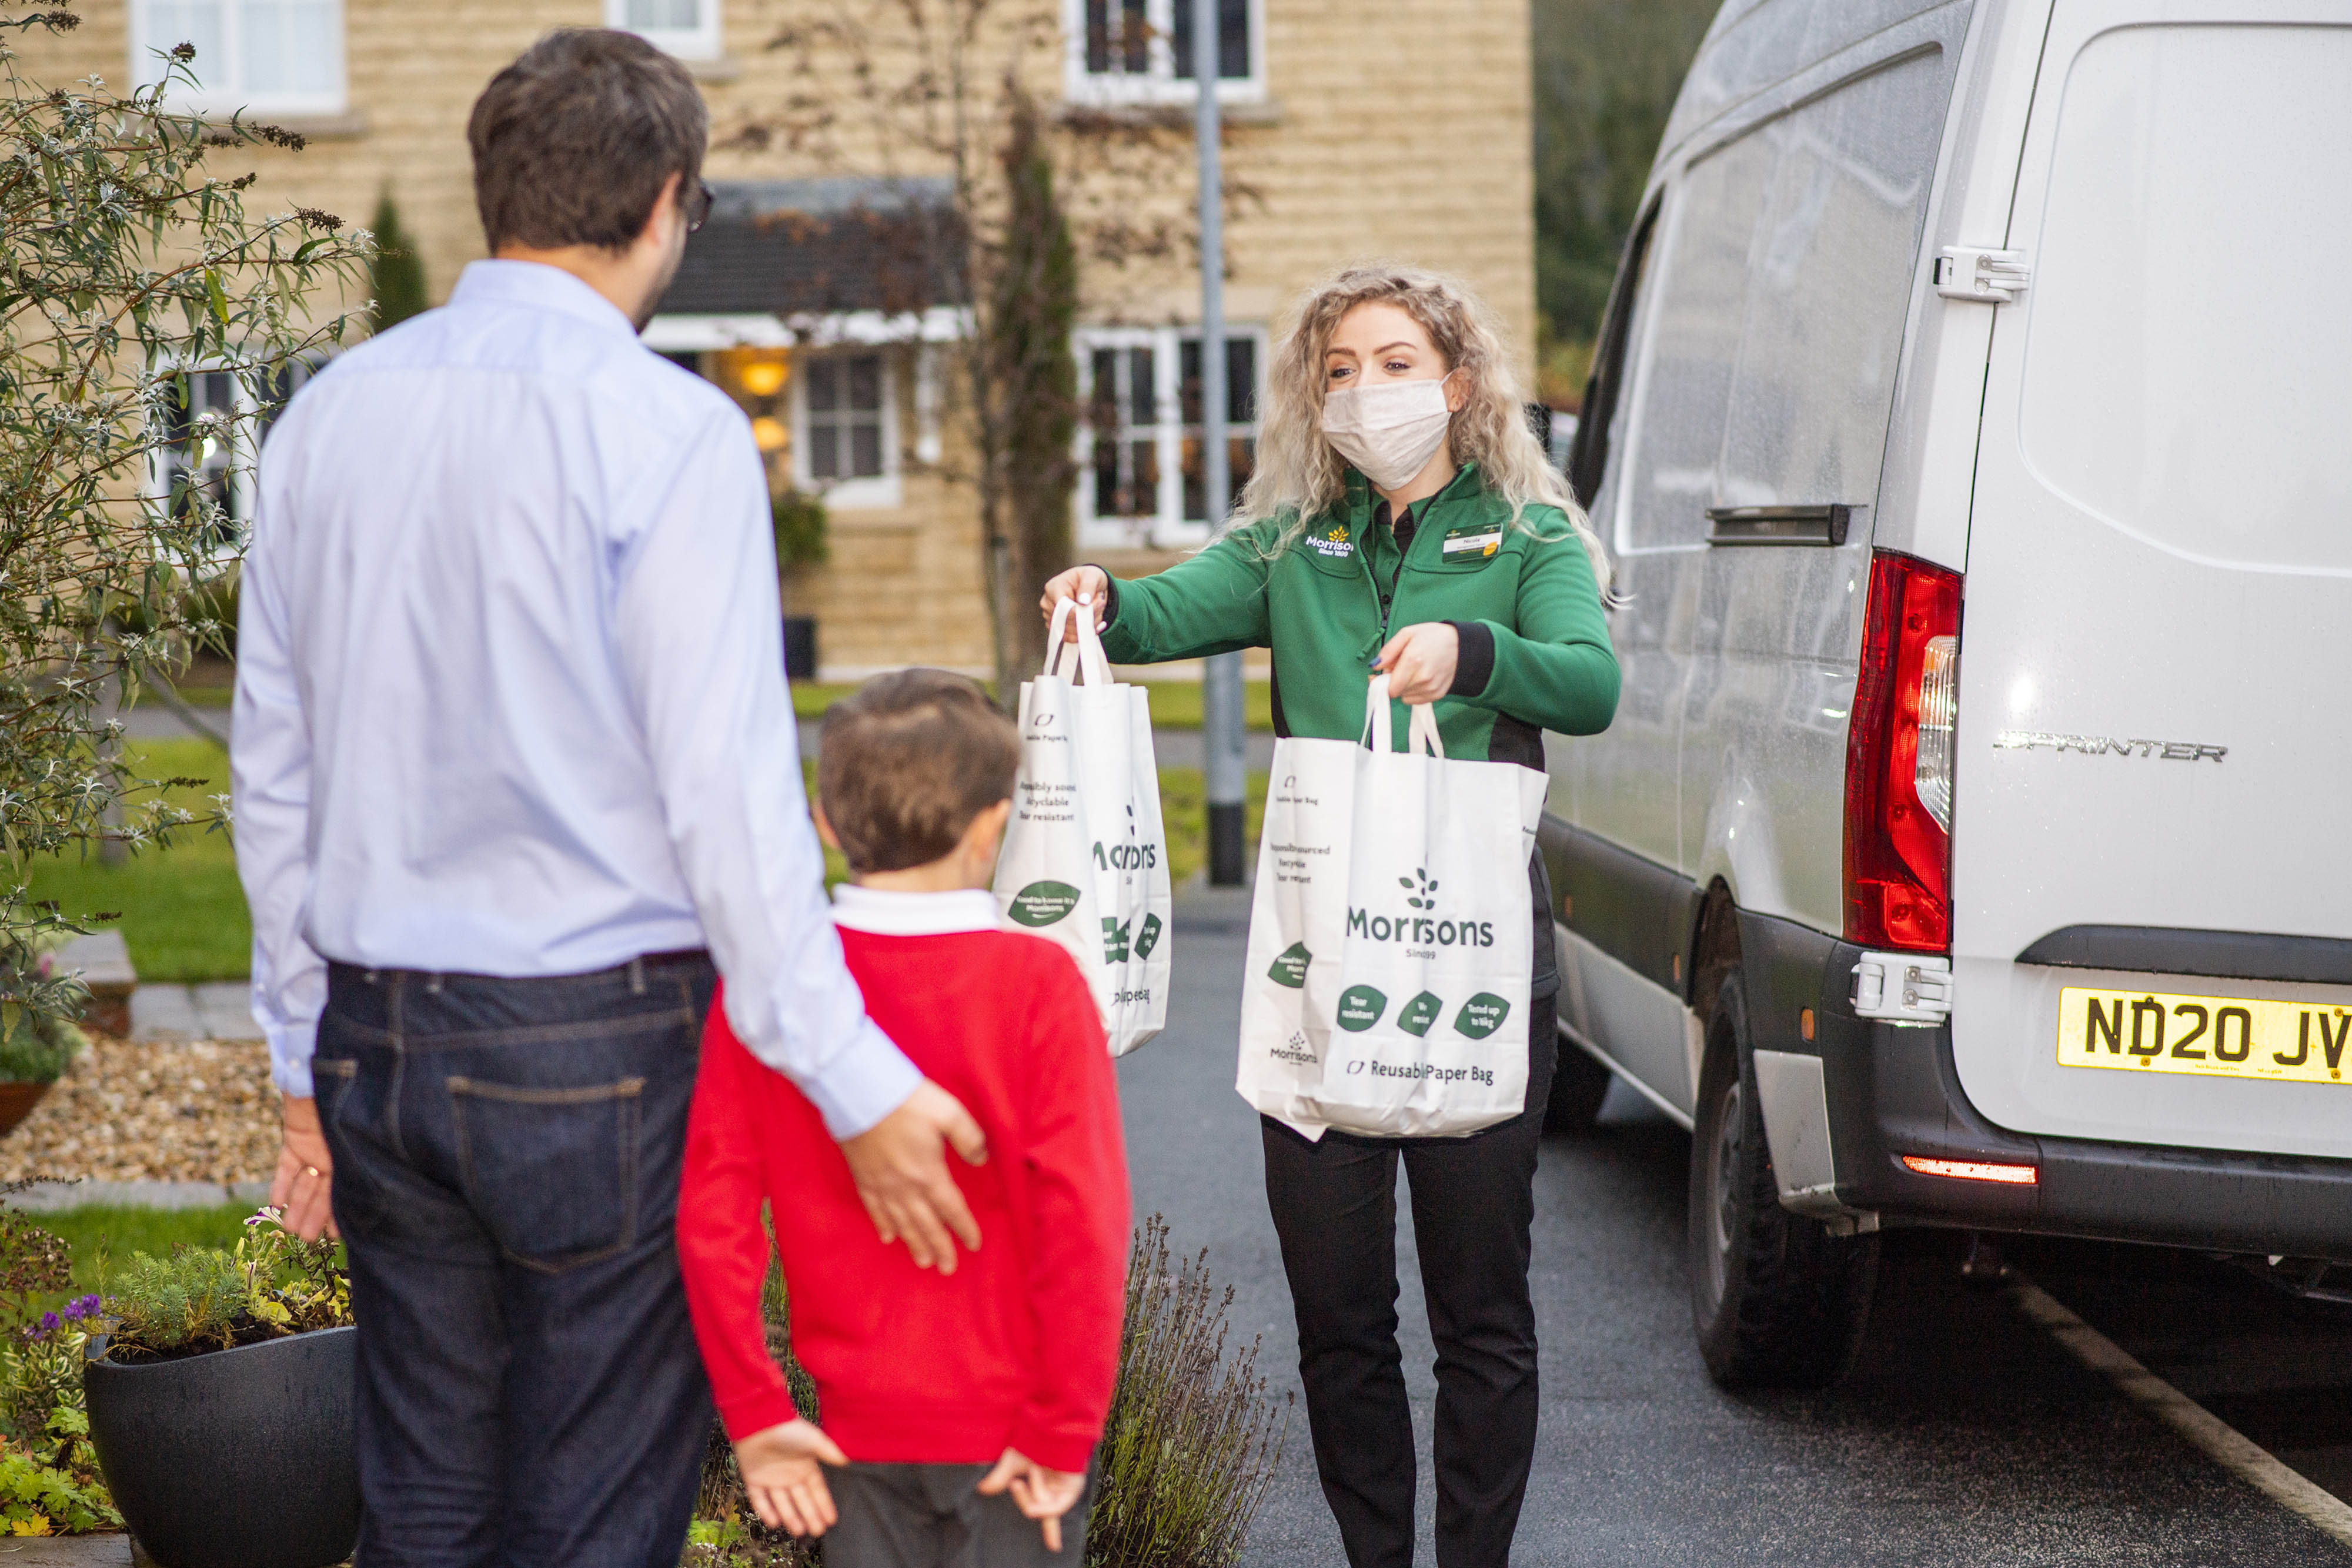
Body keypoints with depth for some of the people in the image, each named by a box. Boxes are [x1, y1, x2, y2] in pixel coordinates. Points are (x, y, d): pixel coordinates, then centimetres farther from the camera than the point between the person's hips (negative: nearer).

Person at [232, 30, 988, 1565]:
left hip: (380, 1038, 6)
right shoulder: (666, 427, -11)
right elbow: (724, 787, -16)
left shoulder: (329, 416, 8)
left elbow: (274, 774, 12)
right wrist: (855, 1083, -12)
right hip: (599, 1045, -6)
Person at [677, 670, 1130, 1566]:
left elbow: (712, 1218, -6)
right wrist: (1064, 1429, -9)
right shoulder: (1035, 986, -13)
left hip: (861, 1425, 3)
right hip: (1009, 1429, -3)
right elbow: (1082, 1224, -17)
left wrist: (754, 1415, 2)